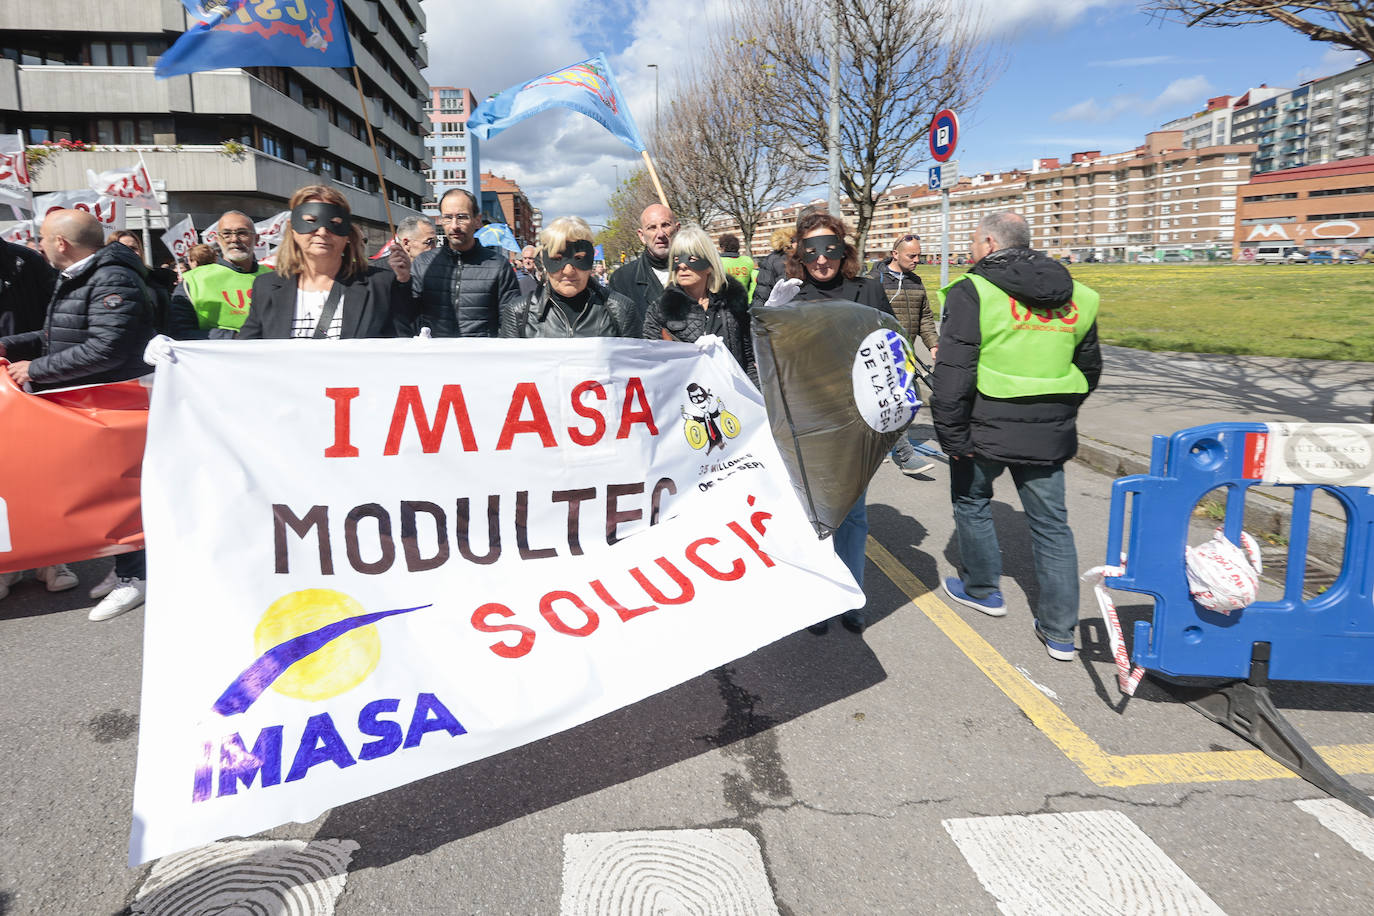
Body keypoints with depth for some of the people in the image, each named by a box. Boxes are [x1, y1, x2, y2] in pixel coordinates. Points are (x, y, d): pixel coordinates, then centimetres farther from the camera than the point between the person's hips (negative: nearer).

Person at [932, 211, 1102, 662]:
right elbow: (1089, 369, 19)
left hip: (986, 428, -5)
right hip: (1050, 434, 5)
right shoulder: (1075, 297, 10)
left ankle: (982, 589, 35)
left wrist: (952, 436, -12)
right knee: (1051, 522, 11)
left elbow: (953, 375, -17)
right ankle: (1060, 632, 15)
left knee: (971, 502, 20)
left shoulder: (972, 292, -10)